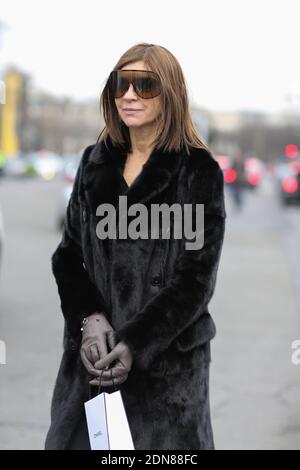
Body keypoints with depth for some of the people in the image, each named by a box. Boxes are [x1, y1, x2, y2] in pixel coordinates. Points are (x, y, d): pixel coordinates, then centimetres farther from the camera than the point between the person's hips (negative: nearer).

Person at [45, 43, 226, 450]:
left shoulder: (199, 172, -6)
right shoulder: (95, 162, 8)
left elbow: (197, 277, -9)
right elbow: (69, 254, 6)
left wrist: (136, 345, -17)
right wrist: (90, 319, -11)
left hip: (168, 360, -4)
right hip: (92, 355, 4)